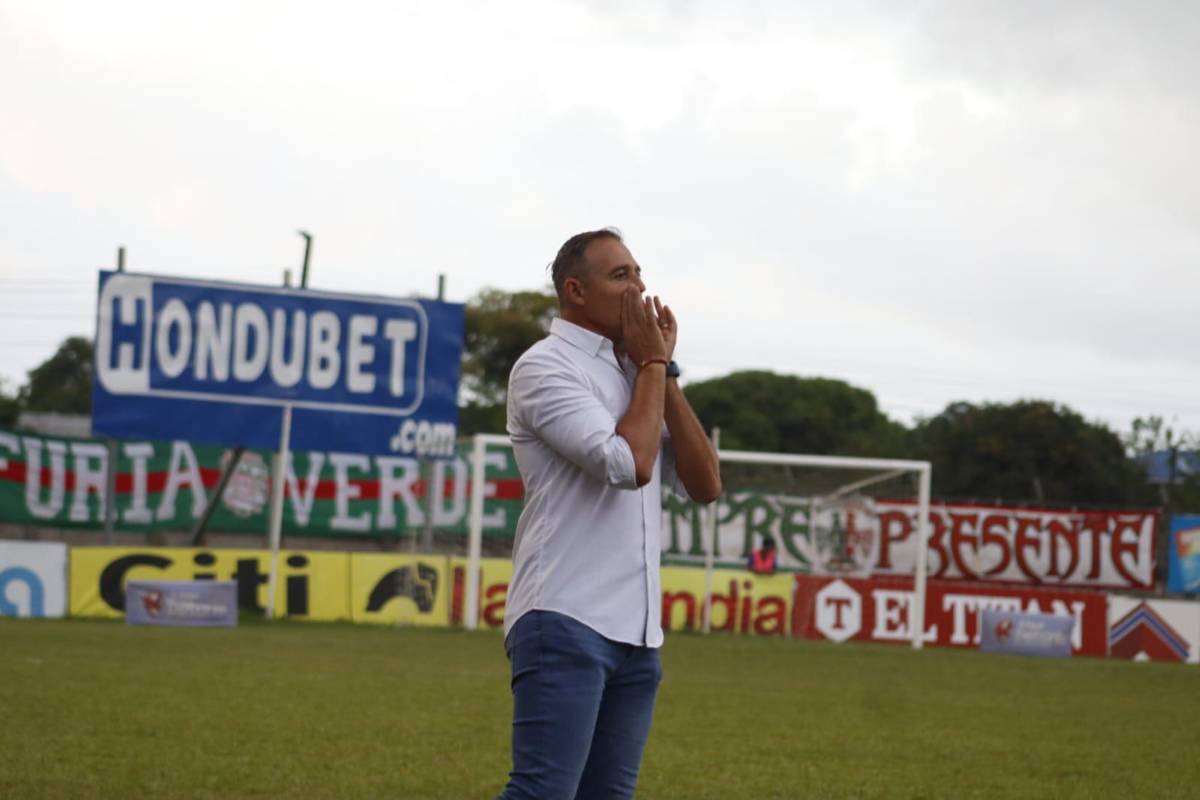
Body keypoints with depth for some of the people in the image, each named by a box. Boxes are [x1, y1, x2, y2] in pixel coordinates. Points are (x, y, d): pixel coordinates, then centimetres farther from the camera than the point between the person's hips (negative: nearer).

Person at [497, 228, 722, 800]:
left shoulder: (634, 377, 20)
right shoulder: (546, 367, -5)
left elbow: (705, 485, 11)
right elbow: (629, 464, -17)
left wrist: (665, 373, 7)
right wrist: (654, 365, -3)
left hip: (637, 632, 8)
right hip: (565, 623, -8)